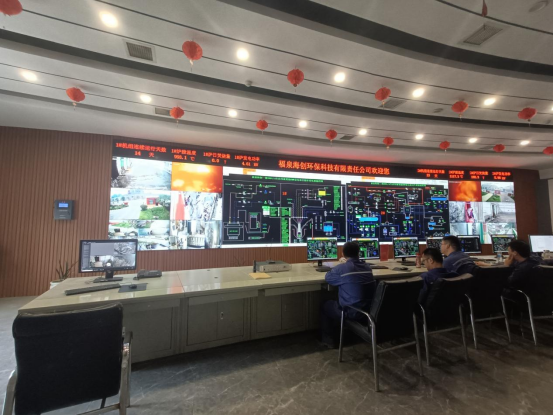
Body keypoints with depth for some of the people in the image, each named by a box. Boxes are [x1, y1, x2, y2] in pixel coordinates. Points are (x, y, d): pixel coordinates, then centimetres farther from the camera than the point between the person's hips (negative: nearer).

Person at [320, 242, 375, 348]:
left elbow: (327, 277, 0)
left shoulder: (341, 268, -19)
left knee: (325, 305, 22)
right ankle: (338, 335, 47)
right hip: (368, 311, 6)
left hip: (350, 312, -6)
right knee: (337, 301, 33)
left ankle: (329, 340, 33)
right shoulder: (368, 267, -1)